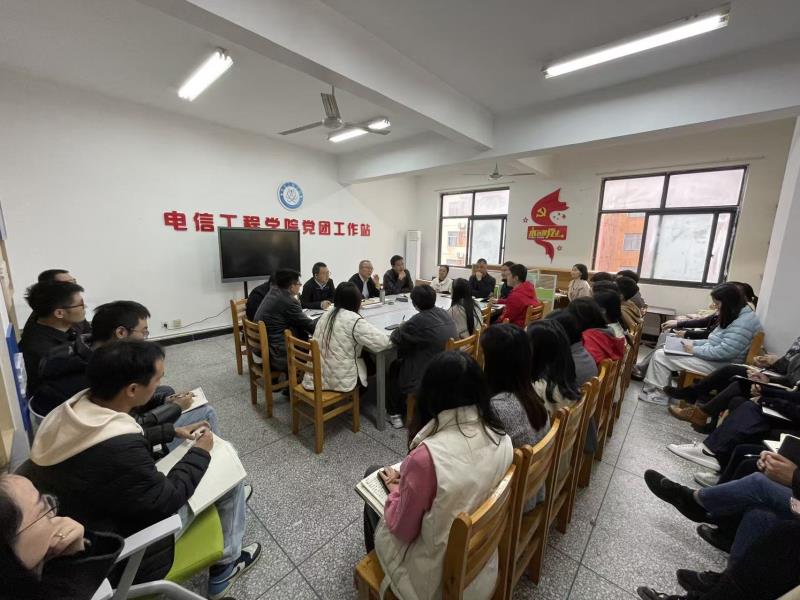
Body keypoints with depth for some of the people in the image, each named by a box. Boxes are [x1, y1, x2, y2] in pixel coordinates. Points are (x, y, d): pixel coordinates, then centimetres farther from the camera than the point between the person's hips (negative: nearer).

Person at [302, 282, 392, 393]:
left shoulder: (326, 315, 3)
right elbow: (383, 342, -19)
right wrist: (368, 328, 0)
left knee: (364, 358, 25)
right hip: (339, 381, -6)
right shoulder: (355, 320, -18)